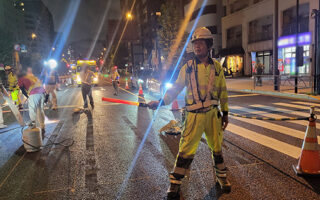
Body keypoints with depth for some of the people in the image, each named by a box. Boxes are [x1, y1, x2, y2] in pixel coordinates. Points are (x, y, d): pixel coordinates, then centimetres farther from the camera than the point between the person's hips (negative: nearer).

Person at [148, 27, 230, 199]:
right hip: (194, 115, -2)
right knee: (187, 149, -3)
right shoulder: (188, 67, -2)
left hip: (213, 114, 2)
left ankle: (221, 175, 37)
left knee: (217, 146, 15)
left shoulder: (216, 67, 4)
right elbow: (176, 88, 0)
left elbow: (223, 91, 10)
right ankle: (175, 183, 12)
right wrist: (161, 102, -13)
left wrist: (225, 113, 11)